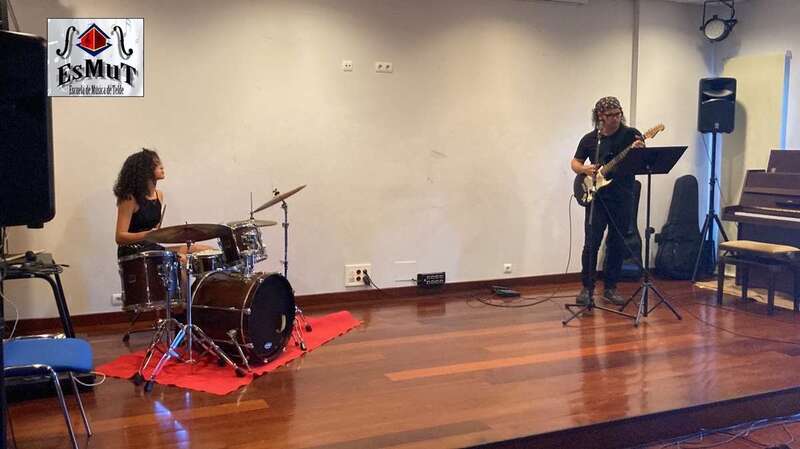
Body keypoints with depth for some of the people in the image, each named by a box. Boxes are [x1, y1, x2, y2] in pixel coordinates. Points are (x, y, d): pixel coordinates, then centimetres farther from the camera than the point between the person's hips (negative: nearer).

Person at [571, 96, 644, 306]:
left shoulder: (631, 134, 1)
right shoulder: (590, 139, 6)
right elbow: (574, 163, 14)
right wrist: (584, 169, -8)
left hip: (622, 199, 0)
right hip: (596, 197, 0)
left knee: (617, 245, 6)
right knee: (591, 244, -5)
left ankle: (610, 288, 18)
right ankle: (587, 288, 6)